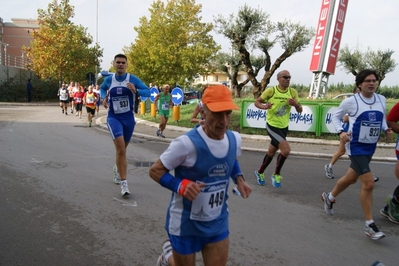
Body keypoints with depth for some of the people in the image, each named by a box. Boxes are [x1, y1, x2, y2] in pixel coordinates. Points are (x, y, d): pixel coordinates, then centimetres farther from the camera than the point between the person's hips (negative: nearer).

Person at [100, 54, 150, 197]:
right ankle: (123, 183, -14)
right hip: (113, 117, -1)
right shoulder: (108, 79, 0)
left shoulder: (133, 79, -6)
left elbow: (148, 91, -9)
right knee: (121, 149, -19)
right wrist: (104, 98, 2)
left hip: (128, 117, 1)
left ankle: (117, 168, 51)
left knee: (122, 149, 19)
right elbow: (102, 88, 21)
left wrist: (135, 90, -27)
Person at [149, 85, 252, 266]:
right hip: (186, 225, -5)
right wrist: (181, 185, -32)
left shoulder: (235, 139, -6)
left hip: (218, 223, 5)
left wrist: (238, 178, -3)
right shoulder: (187, 143, -27)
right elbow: (155, 171, -16)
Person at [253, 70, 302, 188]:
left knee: (271, 152, 18)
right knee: (286, 149, -21)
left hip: (284, 127, 5)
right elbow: (257, 102, -3)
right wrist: (264, 106, -24)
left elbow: (300, 110, 2)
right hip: (272, 126, -5)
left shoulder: (293, 92, -3)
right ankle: (276, 175, 1)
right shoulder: (270, 91, -14)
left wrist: (296, 104, -20)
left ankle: (259, 172, 40)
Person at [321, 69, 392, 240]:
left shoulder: (381, 99, 3)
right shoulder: (351, 101, -12)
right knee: (368, 183, -13)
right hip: (356, 146, -6)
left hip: (371, 147, 7)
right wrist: (340, 132, -15)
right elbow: (336, 116, 1)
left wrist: (386, 129, -2)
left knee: (351, 178, 21)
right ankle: (369, 225, 1)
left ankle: (329, 197, 47)